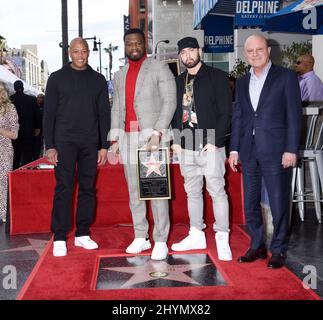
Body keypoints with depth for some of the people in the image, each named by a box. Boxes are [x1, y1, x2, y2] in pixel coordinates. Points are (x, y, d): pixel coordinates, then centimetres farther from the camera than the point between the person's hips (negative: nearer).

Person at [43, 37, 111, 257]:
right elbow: (49, 114, 3)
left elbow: (104, 114, 9)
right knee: (63, 188, -6)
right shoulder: (57, 78, 5)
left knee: (88, 188, 5)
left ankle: (82, 234, 14)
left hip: (90, 143, 3)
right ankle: (59, 239, -1)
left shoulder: (98, 80, 10)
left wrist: (104, 146, 3)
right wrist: (49, 146, -5)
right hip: (64, 141, -2)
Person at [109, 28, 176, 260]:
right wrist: (115, 139, 10)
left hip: (152, 135, -5)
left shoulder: (159, 68, 1)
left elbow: (170, 101, -7)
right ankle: (141, 237, 18)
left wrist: (157, 132, -17)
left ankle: (161, 241, -1)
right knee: (134, 191, 8)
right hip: (128, 137, 6)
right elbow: (116, 109, 19)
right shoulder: (120, 76, 19)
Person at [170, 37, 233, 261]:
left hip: (210, 145, -5)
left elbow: (226, 112, -5)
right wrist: (176, 140, 7)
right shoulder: (178, 81, 15)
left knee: (217, 191, -4)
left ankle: (222, 240, 4)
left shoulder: (217, 77, 0)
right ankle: (196, 235, 23)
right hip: (186, 146, 5)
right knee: (192, 192, 12)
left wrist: (215, 140, -13)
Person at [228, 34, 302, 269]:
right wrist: (234, 149, 8)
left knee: (279, 203, 0)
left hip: (275, 151, -5)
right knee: (250, 203, 10)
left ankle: (279, 250, 15)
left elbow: (294, 114, -5)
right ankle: (257, 246, 24)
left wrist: (291, 149, -11)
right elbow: (237, 116, 14)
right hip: (249, 152, 5)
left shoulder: (286, 77, -1)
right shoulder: (242, 82, 14)